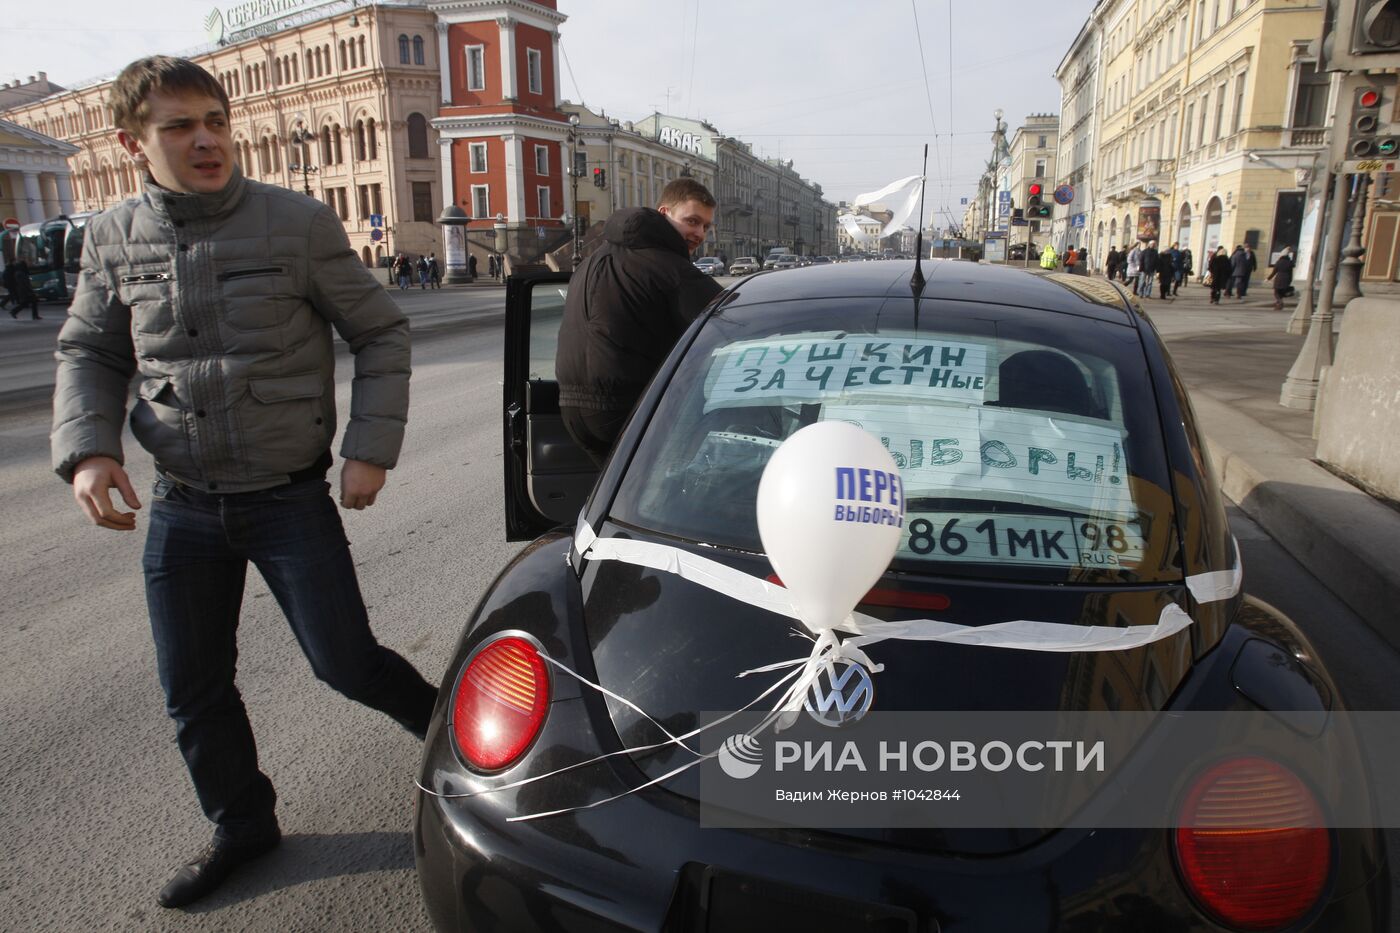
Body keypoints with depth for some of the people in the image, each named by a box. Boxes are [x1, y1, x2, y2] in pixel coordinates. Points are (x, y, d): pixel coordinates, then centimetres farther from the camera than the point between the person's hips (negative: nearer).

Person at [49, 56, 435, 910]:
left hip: (291, 497, -4)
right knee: (193, 691, 12)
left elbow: (382, 333, -3)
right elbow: (90, 354, 13)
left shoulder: (298, 223, -8)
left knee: (345, 662, -1)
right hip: (182, 508, 4)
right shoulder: (113, 239, 2)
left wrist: (371, 449, -10)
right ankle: (242, 824, 36)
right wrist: (87, 449, -5)